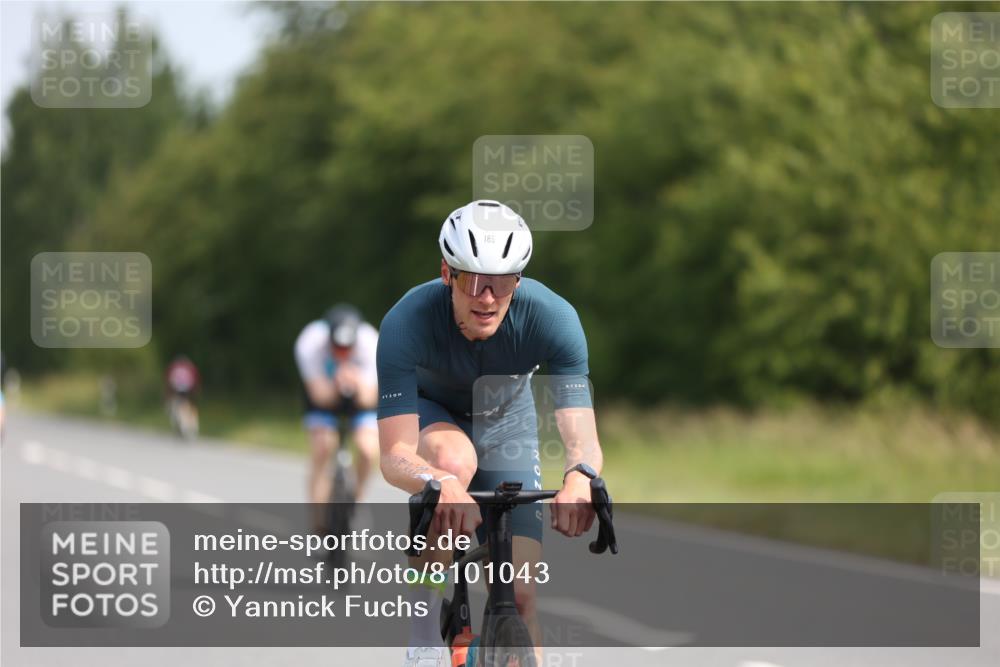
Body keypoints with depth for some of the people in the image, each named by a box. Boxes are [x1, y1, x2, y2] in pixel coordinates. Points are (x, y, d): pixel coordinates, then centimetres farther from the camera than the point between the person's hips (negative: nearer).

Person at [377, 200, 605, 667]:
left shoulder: (553, 318, -33)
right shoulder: (408, 321, -37)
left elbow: (583, 439, -37)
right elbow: (395, 455, -40)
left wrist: (579, 479, -62)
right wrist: (440, 484, -63)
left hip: (505, 420, 2)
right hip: (428, 412, -2)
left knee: (520, 594, -11)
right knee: (454, 459, -38)